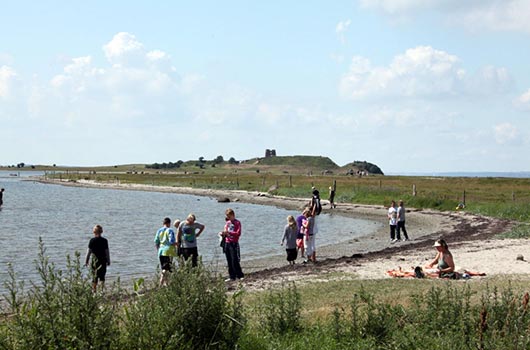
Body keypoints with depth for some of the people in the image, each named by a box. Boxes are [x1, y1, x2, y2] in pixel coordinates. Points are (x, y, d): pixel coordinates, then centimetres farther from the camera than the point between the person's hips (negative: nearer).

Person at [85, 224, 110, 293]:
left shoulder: (92, 240, -7)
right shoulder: (104, 240, -3)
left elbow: (89, 251, -5)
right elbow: (107, 251, 1)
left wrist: (86, 261, 2)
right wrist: (108, 261, 11)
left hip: (95, 260, -2)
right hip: (103, 260, 2)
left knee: (94, 277, 4)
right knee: (102, 276, 13)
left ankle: (94, 290, 2)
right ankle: (102, 289, 10)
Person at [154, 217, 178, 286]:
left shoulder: (159, 231, 10)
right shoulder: (170, 230, -7)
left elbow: (156, 242, 11)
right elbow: (172, 241, -16)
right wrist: (176, 243, 4)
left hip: (161, 252, 6)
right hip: (168, 252, -6)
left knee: (164, 268, 15)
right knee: (166, 268, -7)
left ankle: (165, 283, 18)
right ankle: (161, 283, -18)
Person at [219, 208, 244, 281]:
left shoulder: (237, 223, -5)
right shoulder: (227, 223, 14)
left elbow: (238, 233, -14)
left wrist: (228, 232, -23)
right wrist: (222, 234, -3)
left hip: (234, 243, -6)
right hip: (227, 243, 6)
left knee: (235, 260, -10)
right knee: (229, 261, 7)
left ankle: (240, 275, -3)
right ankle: (232, 277, 12)